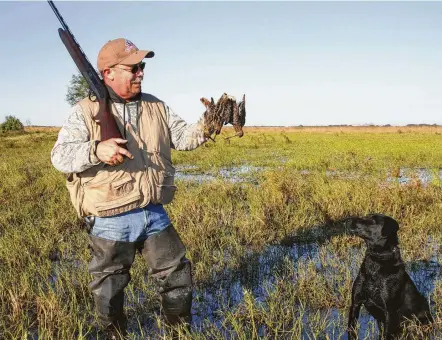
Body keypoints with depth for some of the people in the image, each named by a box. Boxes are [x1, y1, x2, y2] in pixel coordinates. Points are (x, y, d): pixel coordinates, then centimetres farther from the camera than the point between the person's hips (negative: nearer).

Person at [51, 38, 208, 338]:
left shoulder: (156, 106, 6)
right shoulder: (86, 111, -8)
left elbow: (183, 137, 5)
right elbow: (60, 156, -14)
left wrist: (205, 127, -16)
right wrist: (96, 150, -33)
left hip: (155, 214, 4)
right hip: (112, 221, -4)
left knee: (177, 274, 16)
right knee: (109, 287, 14)